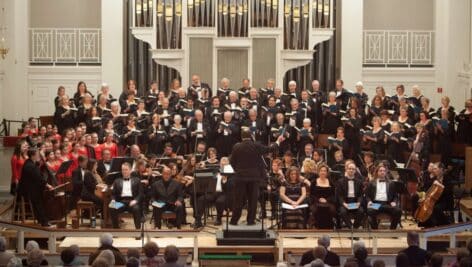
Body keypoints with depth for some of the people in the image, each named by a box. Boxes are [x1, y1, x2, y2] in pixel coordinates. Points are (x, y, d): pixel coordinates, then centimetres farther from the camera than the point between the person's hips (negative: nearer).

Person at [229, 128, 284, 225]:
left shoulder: (236, 147, -4)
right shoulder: (256, 146, -6)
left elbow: (232, 162, 0)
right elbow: (269, 149, 6)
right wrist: (278, 141, 22)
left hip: (240, 176, 1)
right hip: (254, 177, -1)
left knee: (239, 199, 6)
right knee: (252, 199, 7)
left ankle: (234, 220, 8)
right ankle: (251, 220, 8)